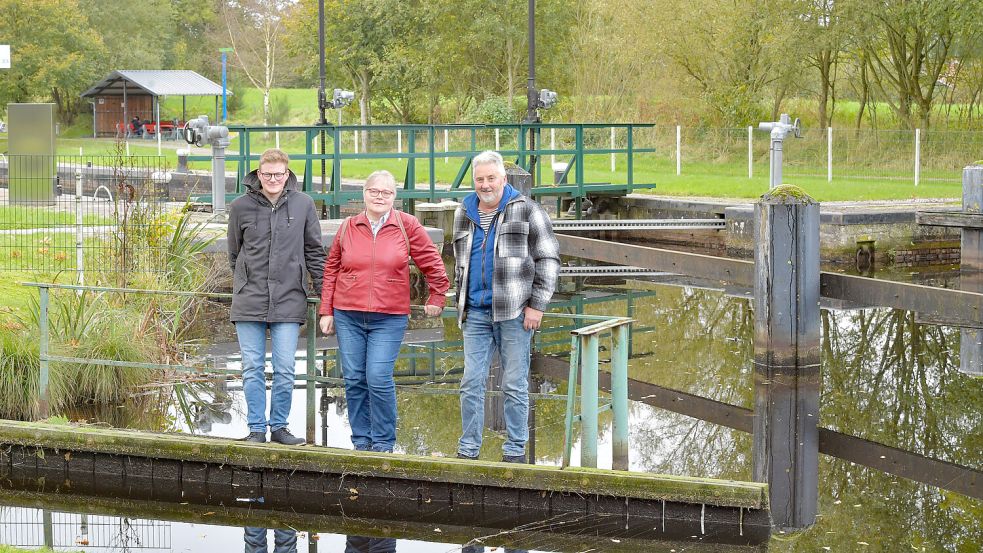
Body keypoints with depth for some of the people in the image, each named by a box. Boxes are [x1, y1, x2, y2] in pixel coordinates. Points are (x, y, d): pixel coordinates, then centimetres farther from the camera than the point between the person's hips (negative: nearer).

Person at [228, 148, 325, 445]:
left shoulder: (303, 204, 2)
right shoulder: (241, 207, 1)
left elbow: (314, 251, 10)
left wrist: (325, 292, 8)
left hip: (289, 301, 0)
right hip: (249, 301, 0)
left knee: (285, 370, 1)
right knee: (253, 369, 4)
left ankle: (279, 426, 14)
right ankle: (257, 428, 13)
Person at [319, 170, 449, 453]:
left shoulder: (407, 226, 0)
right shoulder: (348, 227, 7)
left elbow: (432, 263, 8)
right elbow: (331, 269, 13)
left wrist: (436, 297, 12)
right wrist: (326, 311, 10)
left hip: (390, 318, -3)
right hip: (348, 316, 3)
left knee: (379, 379, -12)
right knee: (354, 380, 4)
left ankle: (383, 441, 2)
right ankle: (361, 440, 15)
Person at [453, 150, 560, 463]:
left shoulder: (525, 211, -1)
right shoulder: (464, 214, 14)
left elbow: (548, 259, -2)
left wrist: (537, 305, -8)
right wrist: (461, 302, 21)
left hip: (514, 311, -4)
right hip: (475, 312, 4)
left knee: (514, 385, 0)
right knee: (471, 383, 3)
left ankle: (515, 450, 9)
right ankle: (468, 450, 10)